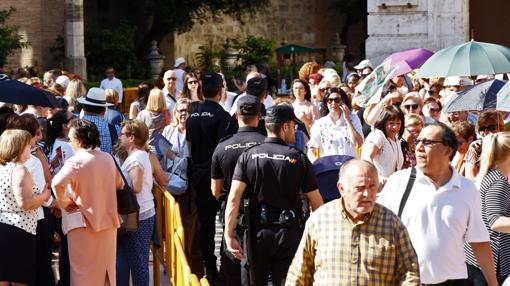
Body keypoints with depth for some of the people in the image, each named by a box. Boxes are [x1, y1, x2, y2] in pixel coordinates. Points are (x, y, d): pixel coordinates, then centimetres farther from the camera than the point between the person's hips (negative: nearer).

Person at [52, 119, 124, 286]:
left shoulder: (76, 162, -17)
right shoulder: (108, 158, 3)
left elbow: (57, 183, -31)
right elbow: (119, 185, 14)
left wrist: (63, 202, -15)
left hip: (85, 224, -6)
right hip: (108, 222, 6)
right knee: (106, 270, 18)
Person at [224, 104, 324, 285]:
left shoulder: (248, 157, -2)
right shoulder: (299, 158, -4)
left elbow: (234, 198, -10)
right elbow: (316, 203, -3)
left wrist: (229, 235, -9)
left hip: (256, 232, 2)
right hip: (288, 233, -2)